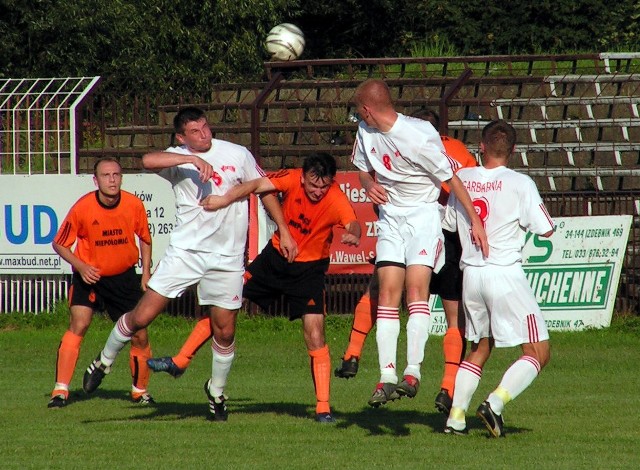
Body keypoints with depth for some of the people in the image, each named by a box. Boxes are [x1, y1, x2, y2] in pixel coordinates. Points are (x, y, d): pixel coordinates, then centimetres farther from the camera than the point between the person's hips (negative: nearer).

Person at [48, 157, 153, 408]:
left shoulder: (134, 205, -11)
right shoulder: (83, 208, -18)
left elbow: (144, 239, 8)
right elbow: (60, 244, -8)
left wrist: (146, 272, 3)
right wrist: (80, 266, -21)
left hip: (124, 276, 2)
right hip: (89, 275, -2)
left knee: (140, 334, 0)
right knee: (79, 324, -20)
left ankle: (140, 390, 22)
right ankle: (60, 391, -19)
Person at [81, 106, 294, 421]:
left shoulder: (238, 155, 2)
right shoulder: (178, 158, -4)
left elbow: (264, 190, 13)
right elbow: (148, 161, -26)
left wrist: (283, 230, 11)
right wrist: (192, 159, -33)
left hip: (227, 257, 1)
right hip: (185, 251, -1)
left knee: (225, 330, 4)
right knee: (142, 316, -6)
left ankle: (216, 392, 28)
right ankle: (104, 362, 19)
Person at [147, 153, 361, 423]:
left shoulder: (336, 199, -24)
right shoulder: (292, 180, -18)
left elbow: (352, 223, -41)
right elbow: (258, 185, -30)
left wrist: (353, 234, -66)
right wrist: (226, 199, -47)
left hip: (309, 269, -3)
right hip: (275, 257, 3)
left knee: (315, 334, -13)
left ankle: (323, 408, -5)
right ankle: (180, 362, 11)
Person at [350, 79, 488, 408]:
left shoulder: (419, 137, -21)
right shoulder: (366, 132, 2)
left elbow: (451, 179, -15)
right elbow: (363, 168, 20)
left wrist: (475, 221, -15)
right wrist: (369, 185, -4)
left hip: (423, 216, -6)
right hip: (390, 217, 6)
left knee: (416, 288, -19)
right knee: (388, 292, -5)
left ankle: (413, 372, -23)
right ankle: (387, 377, -8)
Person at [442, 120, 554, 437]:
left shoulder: (462, 179, 4)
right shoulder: (520, 184, -9)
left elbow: (449, 223, 14)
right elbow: (545, 230, -5)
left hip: (471, 274, 5)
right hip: (506, 274, -5)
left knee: (480, 348, 22)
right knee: (538, 352, 1)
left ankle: (456, 417, 14)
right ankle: (496, 403, -17)